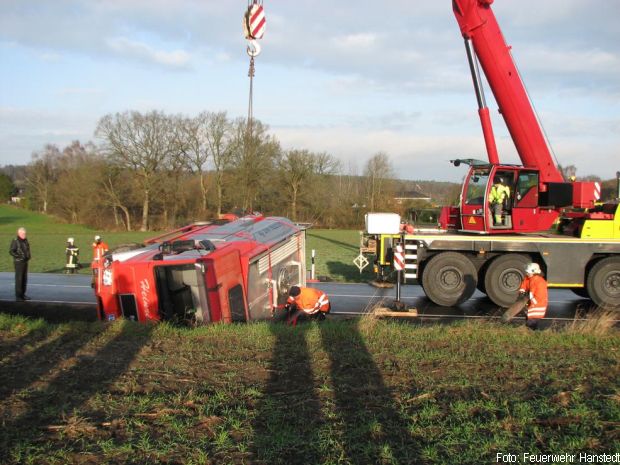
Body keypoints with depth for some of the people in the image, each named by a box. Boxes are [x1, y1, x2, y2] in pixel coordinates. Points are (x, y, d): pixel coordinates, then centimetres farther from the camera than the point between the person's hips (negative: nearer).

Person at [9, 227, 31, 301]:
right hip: (18, 262, -7)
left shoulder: (25, 241, 10)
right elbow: (11, 251, -16)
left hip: (25, 262, 7)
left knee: (24, 279, 9)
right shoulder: (15, 241, -12)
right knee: (19, 279, -7)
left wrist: (29, 256, 6)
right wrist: (19, 256, -25)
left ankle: (22, 294, 17)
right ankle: (18, 296, -3)